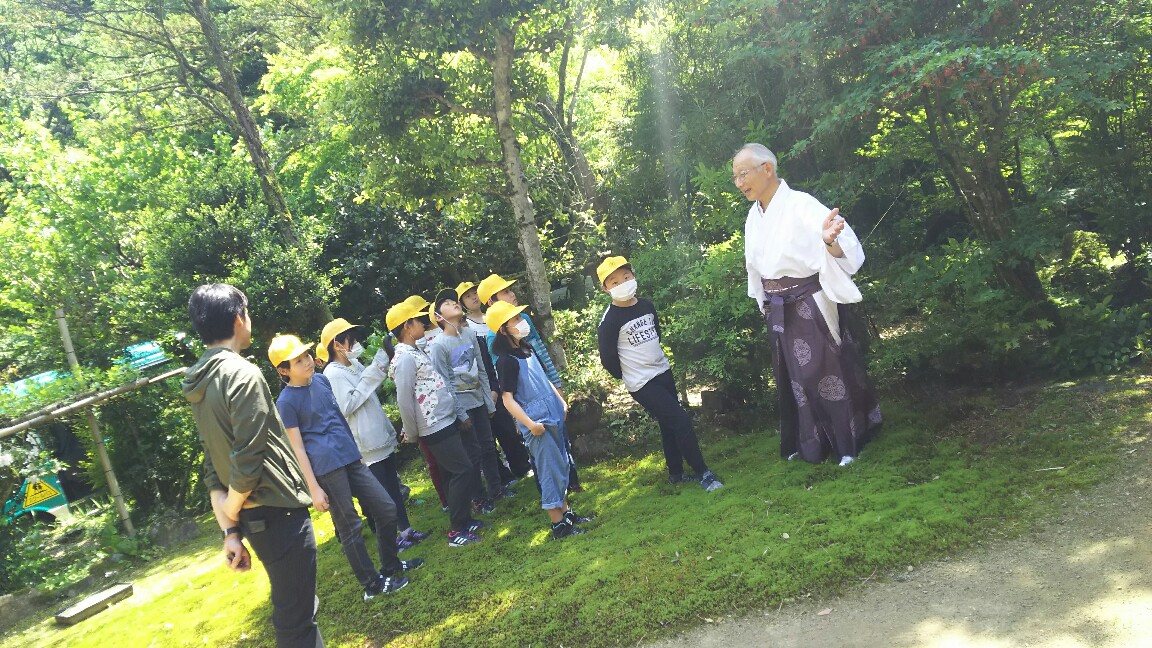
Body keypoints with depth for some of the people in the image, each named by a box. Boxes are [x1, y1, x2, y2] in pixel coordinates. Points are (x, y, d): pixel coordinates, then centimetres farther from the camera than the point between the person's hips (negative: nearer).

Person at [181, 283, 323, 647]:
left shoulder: (201, 384, 9)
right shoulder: (243, 374, -17)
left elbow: (213, 467, 9)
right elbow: (247, 463, -21)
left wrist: (229, 530, 9)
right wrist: (232, 513, -4)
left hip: (254, 518, 9)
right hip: (277, 512, -9)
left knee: (295, 608, 22)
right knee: (296, 618, 2)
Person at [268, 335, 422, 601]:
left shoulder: (321, 379, 10)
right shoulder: (286, 402, -10)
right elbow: (297, 447, -10)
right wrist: (314, 488, -10)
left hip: (351, 459, 7)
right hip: (326, 470, -7)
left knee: (387, 509, 10)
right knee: (350, 528, 3)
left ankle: (390, 566, 27)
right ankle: (373, 584, 17)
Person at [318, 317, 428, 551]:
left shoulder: (355, 365, 11)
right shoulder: (333, 374, -14)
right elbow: (347, 406, -23)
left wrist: (382, 355, 16)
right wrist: (368, 379, -22)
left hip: (382, 435, 9)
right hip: (367, 443, -9)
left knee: (393, 485, 14)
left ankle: (406, 529, 22)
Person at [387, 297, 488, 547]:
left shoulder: (418, 351, 12)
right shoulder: (405, 358, -18)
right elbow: (404, 401, -19)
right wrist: (412, 434, -10)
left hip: (446, 422, 9)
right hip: (435, 428, -9)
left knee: (464, 470, 15)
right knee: (462, 471, -6)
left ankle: (465, 519, 28)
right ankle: (456, 531, 4)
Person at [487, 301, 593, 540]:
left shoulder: (527, 349, 10)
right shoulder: (506, 360, -16)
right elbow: (508, 398, -18)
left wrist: (561, 401, 19)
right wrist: (529, 424, -23)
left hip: (553, 416, 9)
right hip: (537, 423, -9)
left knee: (561, 467, 17)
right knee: (551, 472, -2)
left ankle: (566, 511, 30)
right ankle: (558, 525, 9)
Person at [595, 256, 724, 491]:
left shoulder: (646, 305, 2)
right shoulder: (610, 320, -18)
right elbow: (607, 358, -13)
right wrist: (628, 375, 0)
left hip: (663, 372, 7)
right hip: (642, 384, -7)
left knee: (670, 425, 15)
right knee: (681, 421, -10)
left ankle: (676, 473, 30)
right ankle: (702, 472, 2)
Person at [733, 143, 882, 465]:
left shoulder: (801, 205, -17)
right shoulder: (753, 216, 6)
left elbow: (841, 250, -25)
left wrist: (829, 241, -46)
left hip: (810, 304, -7)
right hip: (778, 310, 7)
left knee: (826, 370, 1)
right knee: (793, 375, 15)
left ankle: (849, 442, 18)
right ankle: (811, 443, 30)